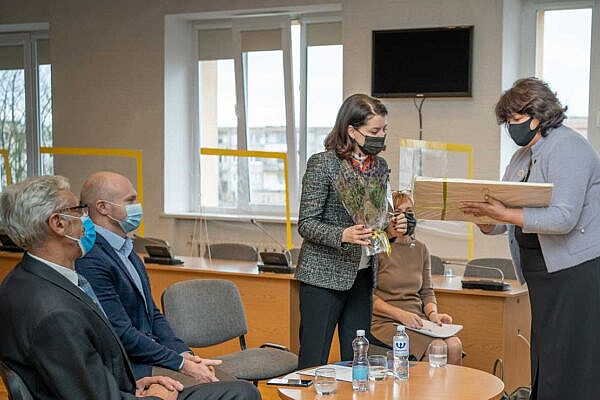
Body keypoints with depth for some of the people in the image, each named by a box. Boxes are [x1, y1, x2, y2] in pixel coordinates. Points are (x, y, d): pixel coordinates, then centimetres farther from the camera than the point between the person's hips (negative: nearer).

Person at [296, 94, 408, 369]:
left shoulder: (379, 166, 9)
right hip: (324, 276, -6)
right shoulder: (323, 164, -10)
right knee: (314, 363, -2)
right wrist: (343, 235, -26)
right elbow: (306, 224, -11)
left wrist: (390, 229, -1)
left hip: (362, 275, 6)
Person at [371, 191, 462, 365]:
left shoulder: (421, 249, 16)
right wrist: (401, 314, -16)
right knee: (438, 347, -28)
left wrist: (432, 313, 0)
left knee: (454, 345, -22)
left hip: (417, 320, 6)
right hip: (386, 322, -5)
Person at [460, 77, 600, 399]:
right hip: (541, 273, 9)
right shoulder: (522, 157, 16)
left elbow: (564, 218, -23)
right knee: (542, 361, 10)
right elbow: (497, 225, 13)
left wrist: (504, 214, -27)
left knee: (569, 365, -8)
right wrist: (481, 215, -9)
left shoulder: (567, 147, -11)